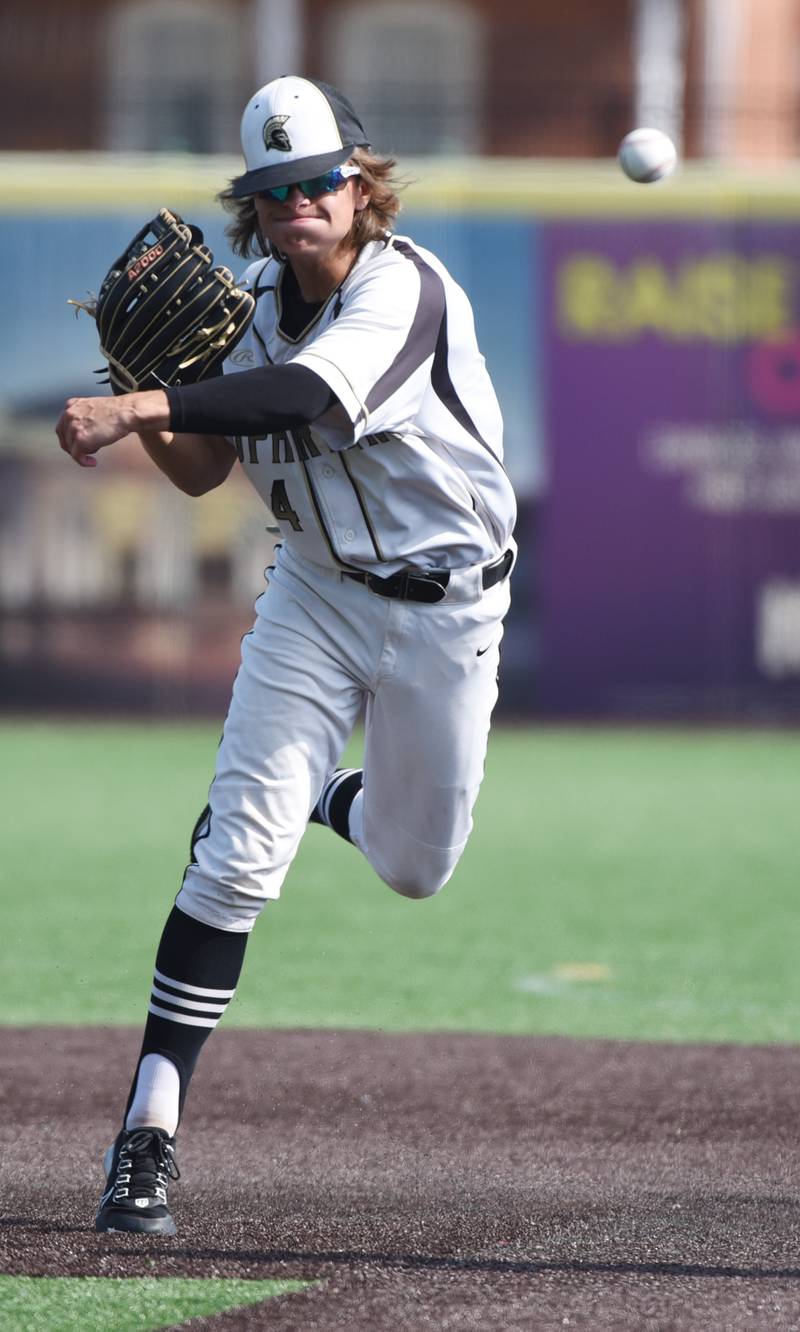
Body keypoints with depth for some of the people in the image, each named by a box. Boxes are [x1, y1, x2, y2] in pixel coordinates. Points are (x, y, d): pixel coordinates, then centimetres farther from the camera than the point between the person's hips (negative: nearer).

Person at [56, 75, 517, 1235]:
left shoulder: (405, 290, -24)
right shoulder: (257, 304, -3)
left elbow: (311, 398, -44)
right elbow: (199, 474, 4)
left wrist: (142, 407, -53)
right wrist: (141, 385, -16)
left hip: (444, 605, -3)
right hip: (316, 593, 3)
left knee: (414, 867, 13)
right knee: (239, 853, -13)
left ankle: (332, 796, 50)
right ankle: (149, 1135, -15)